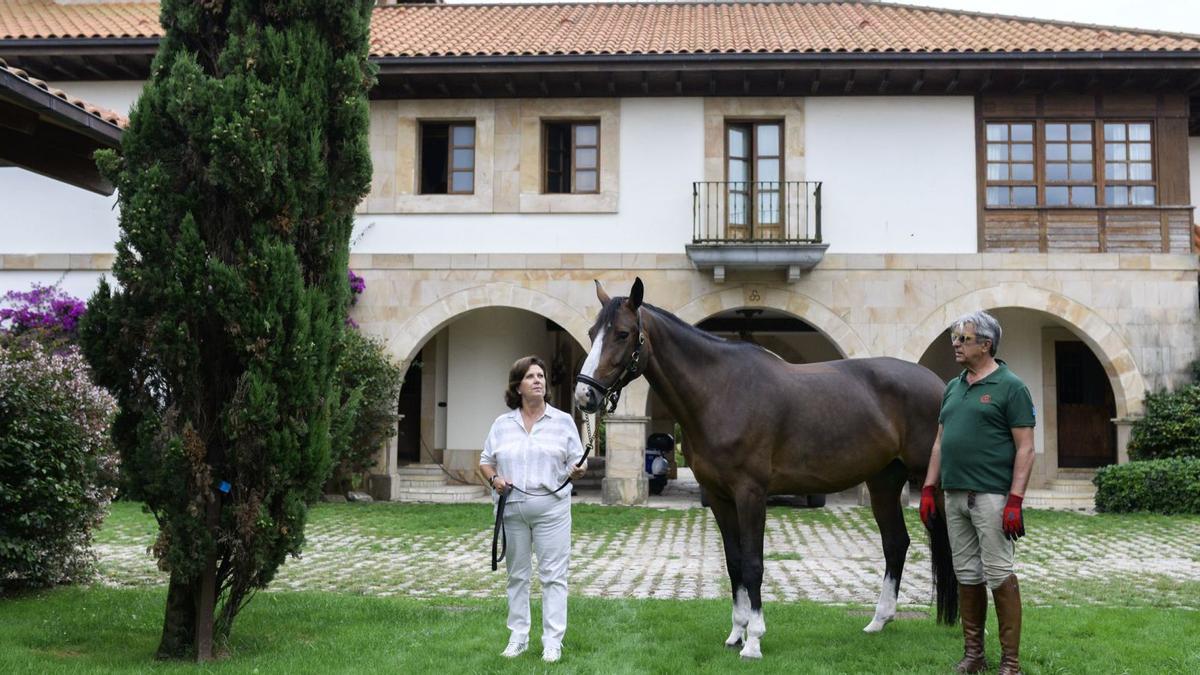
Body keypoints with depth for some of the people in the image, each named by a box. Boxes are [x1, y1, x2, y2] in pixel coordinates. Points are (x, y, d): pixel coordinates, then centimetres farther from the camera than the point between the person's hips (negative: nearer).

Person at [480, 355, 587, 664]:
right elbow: (485, 462, 12)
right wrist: (494, 479, -8)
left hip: (551, 507, -2)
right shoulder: (502, 424, 6)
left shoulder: (563, 421, 2)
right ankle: (518, 636, 21)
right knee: (517, 575, 11)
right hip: (512, 508, 2)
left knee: (553, 575, -1)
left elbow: (577, 464, 3)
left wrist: (578, 470, -20)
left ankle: (552, 641, 5)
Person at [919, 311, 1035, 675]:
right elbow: (940, 443, 17)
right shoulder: (953, 388, 14)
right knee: (967, 576, 11)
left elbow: (1025, 448, -10)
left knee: (999, 575, -4)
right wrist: (928, 489, 10)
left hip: (992, 496, -7)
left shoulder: (1010, 387, -6)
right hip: (954, 496, 7)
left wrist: (1016, 500, -17)